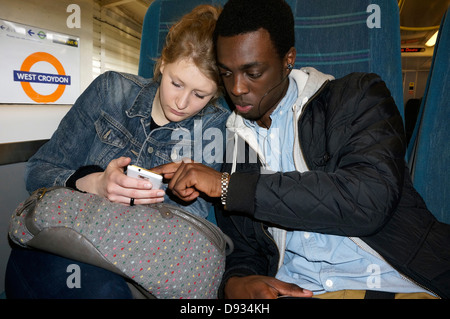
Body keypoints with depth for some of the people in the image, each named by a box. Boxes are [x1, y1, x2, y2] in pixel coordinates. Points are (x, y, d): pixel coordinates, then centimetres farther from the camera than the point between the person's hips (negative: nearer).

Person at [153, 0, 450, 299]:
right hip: (295, 288, 1)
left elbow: (369, 199, -20)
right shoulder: (232, 144, 8)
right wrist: (236, 282, -12)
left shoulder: (356, 98, -2)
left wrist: (229, 186, -18)